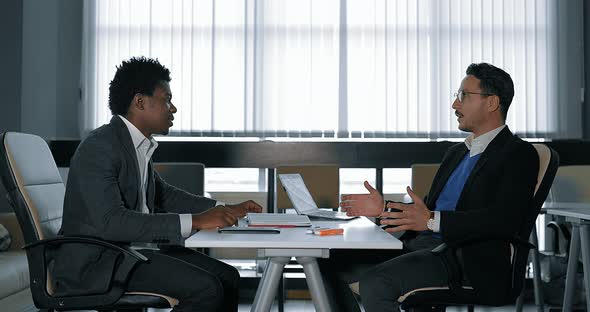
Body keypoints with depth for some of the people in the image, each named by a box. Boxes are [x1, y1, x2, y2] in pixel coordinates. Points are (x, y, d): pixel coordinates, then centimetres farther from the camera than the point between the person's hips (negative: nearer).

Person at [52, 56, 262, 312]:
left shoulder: (140, 146, 9)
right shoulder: (99, 148, -18)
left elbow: (163, 195, 23)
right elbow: (111, 222, -29)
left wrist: (226, 210, 13)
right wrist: (194, 221, -29)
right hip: (96, 262, -9)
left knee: (227, 277, -1)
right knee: (206, 289, -21)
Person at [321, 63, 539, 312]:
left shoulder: (519, 154, -4)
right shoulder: (457, 152, 23)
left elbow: (505, 220, -19)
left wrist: (432, 220, -26)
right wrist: (384, 208, 11)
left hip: (464, 259, -8)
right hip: (419, 244, 8)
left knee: (374, 282, -29)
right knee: (332, 266, -6)